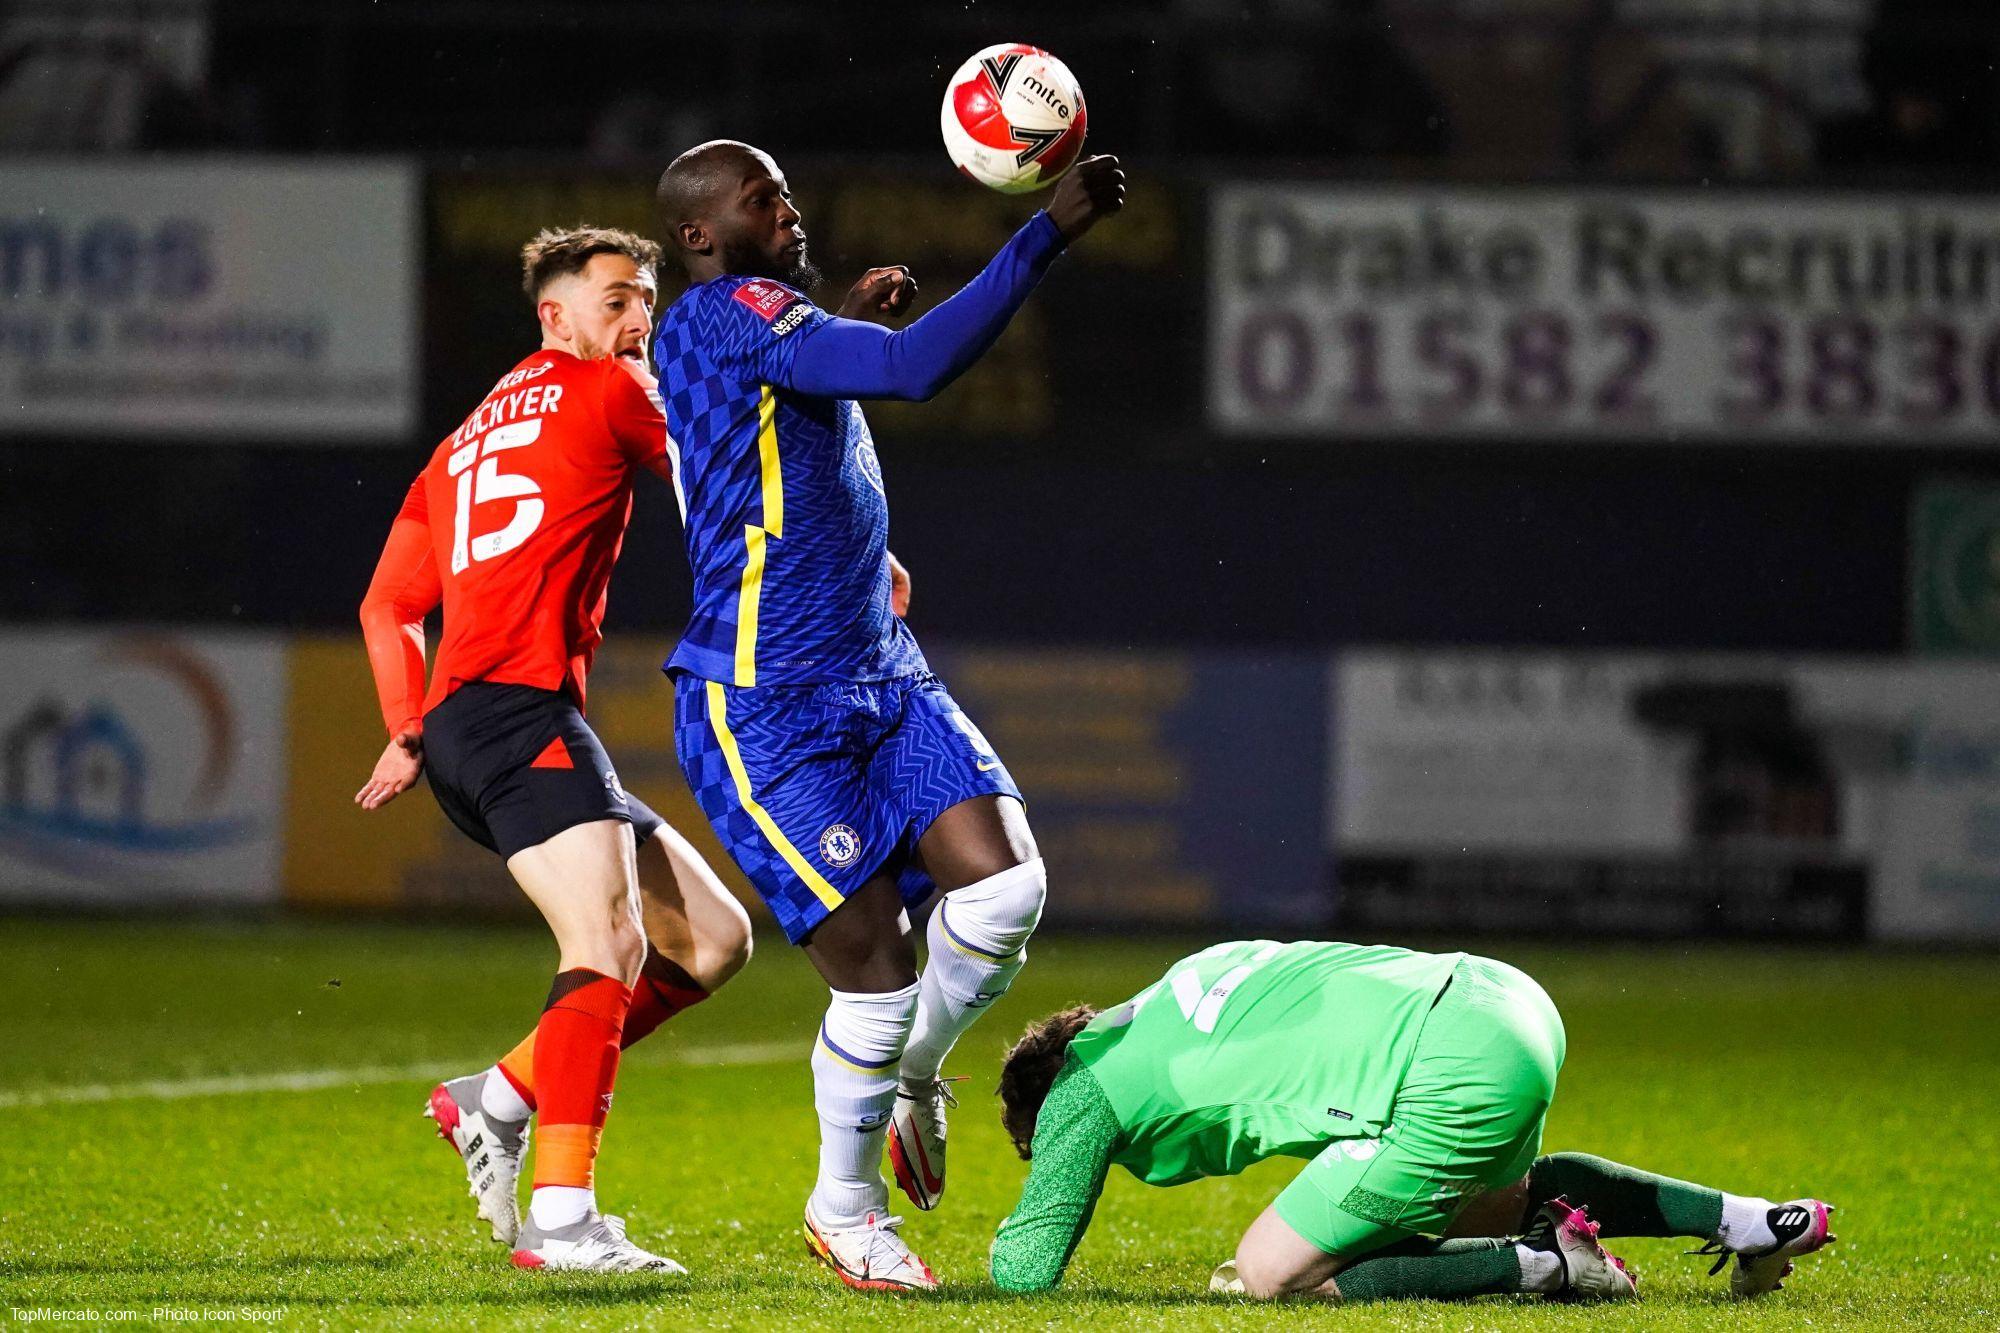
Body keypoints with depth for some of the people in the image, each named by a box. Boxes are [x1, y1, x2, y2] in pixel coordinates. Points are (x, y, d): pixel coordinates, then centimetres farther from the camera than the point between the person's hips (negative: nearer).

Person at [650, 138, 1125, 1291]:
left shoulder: (765, 332, 16)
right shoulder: (723, 316, -15)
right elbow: (919, 367, -28)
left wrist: (844, 322, 29)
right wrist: (1049, 235, -29)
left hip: (881, 677, 9)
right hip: (764, 709, -9)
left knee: (1007, 886, -10)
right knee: (876, 957, -9)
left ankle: (914, 1075, 17)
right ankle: (845, 1202, 13)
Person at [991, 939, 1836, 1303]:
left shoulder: (1084, 1093, 6)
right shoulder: (1185, 984, 28)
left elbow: (1022, 1272, 8)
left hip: (1458, 1074, -9)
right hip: (1505, 998, 9)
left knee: (1267, 1280, -2)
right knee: (1495, 1200, 38)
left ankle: (1543, 1263, -8)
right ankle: (1745, 1220, 27)